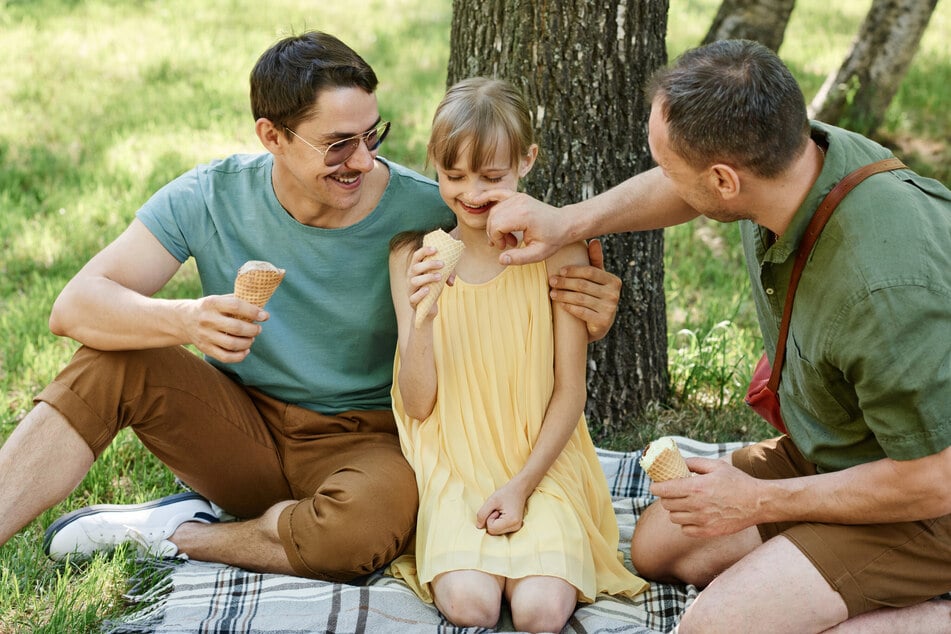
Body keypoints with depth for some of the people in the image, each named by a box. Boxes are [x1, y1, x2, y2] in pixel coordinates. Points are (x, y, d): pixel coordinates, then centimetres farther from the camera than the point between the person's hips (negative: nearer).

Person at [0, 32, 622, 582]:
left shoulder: (427, 213, -15)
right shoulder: (212, 197, -12)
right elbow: (74, 307, -18)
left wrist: (587, 316, -32)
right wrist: (186, 321, -39)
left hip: (366, 438, -1)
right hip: (242, 423, 2)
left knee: (365, 525, -36)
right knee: (110, 365, -23)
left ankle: (179, 531, -10)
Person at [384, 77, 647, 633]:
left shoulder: (557, 252, -5)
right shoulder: (413, 256, 0)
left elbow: (570, 391, -2)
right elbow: (418, 405, -2)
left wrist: (522, 485, -13)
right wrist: (422, 321, -20)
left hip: (540, 462, -1)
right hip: (451, 467, 1)